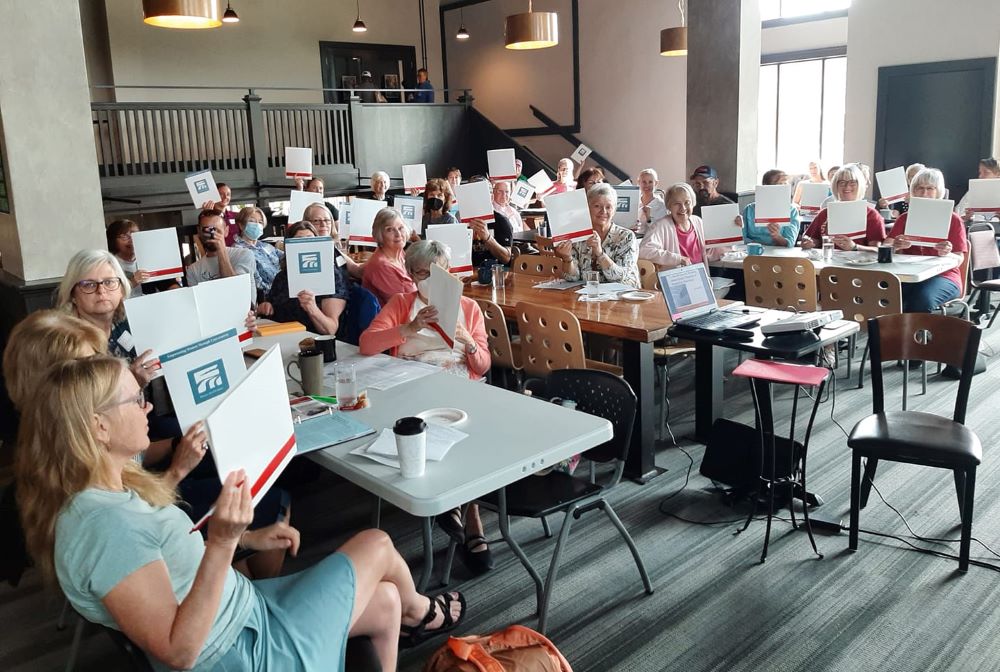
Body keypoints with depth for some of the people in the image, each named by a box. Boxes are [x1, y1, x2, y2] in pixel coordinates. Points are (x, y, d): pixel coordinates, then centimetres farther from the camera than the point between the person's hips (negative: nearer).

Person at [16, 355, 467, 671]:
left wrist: (247, 538, 6)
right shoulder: (105, 523, -33)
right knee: (377, 545, 6)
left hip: (244, 605, 9)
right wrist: (222, 543, -42)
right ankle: (419, 613, 41)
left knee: (385, 601, 15)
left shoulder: (111, 489, -1)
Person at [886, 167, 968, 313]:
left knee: (923, 299, -35)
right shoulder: (904, 218, 16)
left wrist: (946, 254, -20)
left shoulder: (953, 220, 8)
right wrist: (895, 246, -22)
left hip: (943, 276, -1)